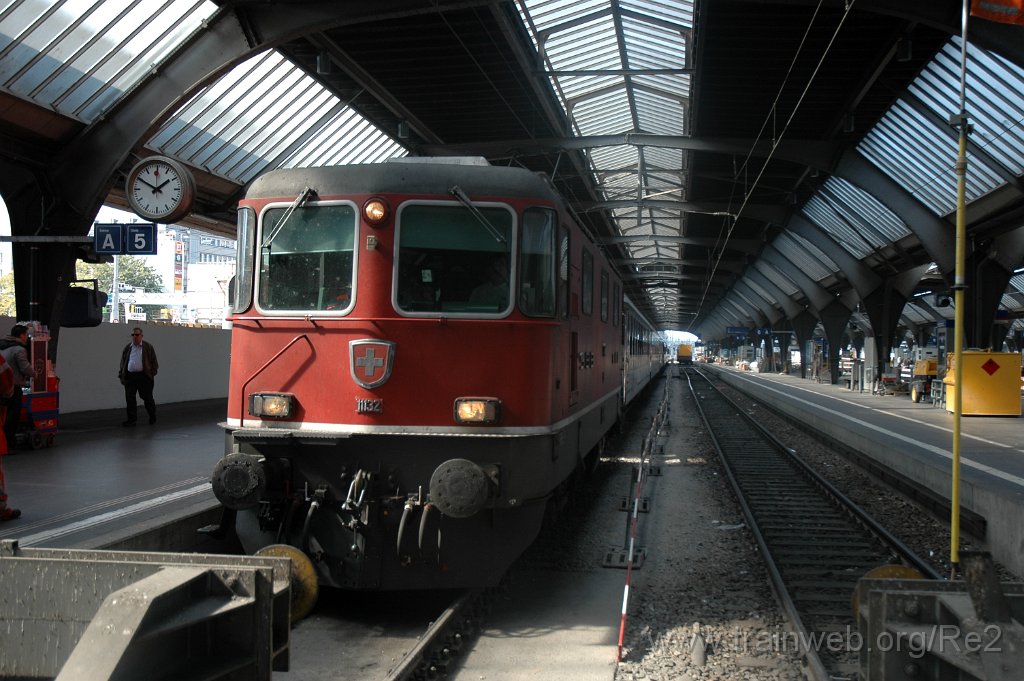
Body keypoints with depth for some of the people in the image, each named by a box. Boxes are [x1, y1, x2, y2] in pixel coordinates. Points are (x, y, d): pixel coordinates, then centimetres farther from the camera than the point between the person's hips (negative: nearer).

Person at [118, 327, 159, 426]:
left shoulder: (148, 347, 5)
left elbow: (153, 361, 5)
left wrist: (153, 373, -3)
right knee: (129, 398, 2)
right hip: (130, 376, 3)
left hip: (144, 376, -3)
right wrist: (121, 375, 9)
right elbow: (123, 362, 16)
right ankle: (131, 419, 8)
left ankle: (153, 418, 19)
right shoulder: (127, 348, 14)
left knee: (147, 398, 3)